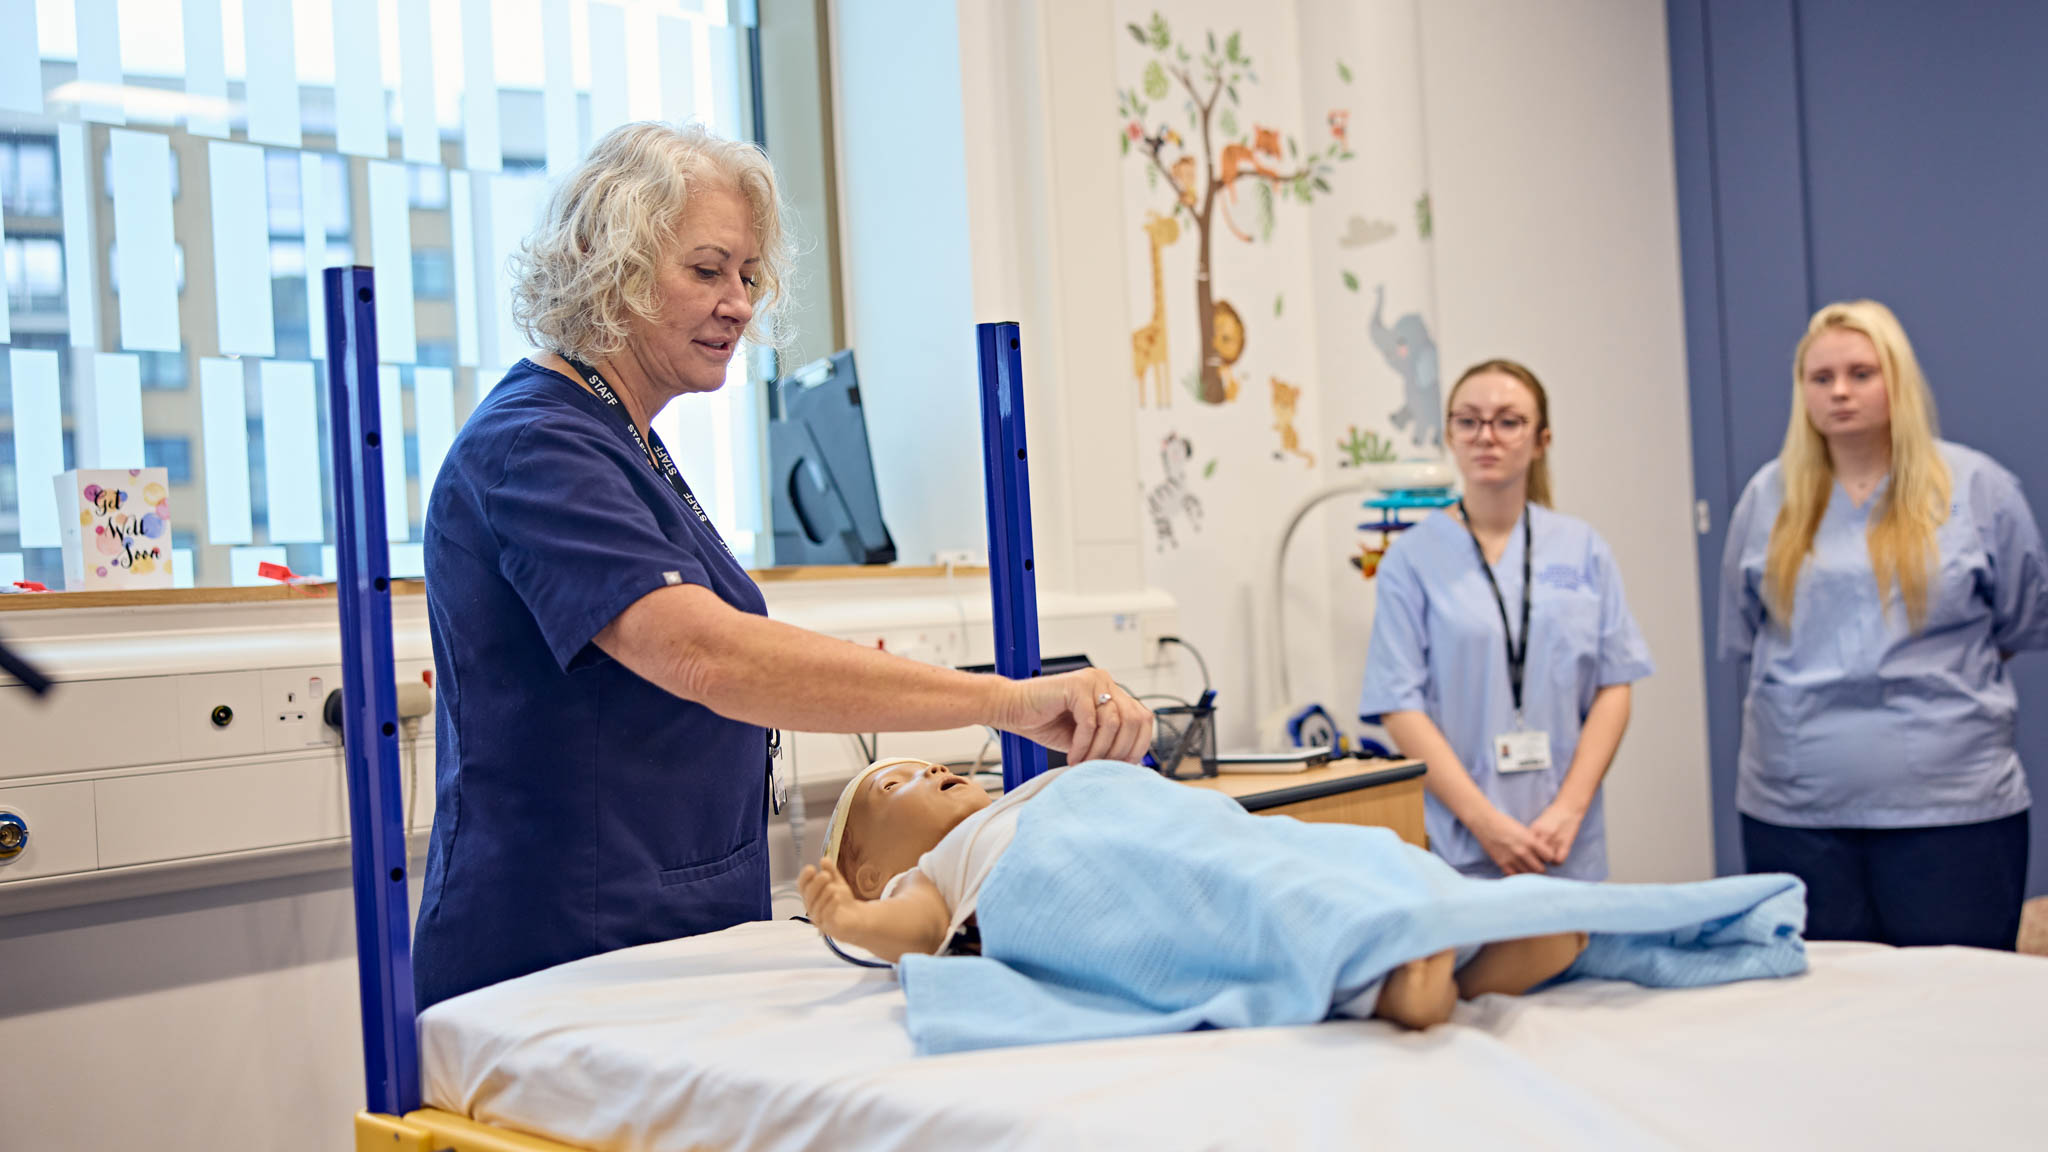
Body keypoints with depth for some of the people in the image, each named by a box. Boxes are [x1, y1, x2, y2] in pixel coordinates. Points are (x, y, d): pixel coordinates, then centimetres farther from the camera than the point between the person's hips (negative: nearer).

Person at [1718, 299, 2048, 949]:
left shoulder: (1977, 487, 2)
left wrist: (1936, 684, 10)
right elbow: (1743, 638, 16)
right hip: (1793, 812, 2)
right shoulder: (1767, 497, 7)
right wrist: (1813, 701, 11)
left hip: (1951, 807, -1)